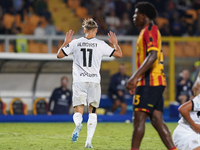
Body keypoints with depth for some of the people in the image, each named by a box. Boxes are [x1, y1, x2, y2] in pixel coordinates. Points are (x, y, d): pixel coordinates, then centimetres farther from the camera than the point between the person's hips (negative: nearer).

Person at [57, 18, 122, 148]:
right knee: (93, 112, 11)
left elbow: (59, 55, 10)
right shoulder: (100, 44, 1)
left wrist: (66, 42, 25)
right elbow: (119, 54, 6)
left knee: (78, 112, 2)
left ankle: (78, 124, -34)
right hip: (94, 81, 0)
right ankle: (89, 141, 0)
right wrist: (115, 43, 23)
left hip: (79, 81, 0)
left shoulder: (75, 43, 3)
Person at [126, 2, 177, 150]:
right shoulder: (147, 31, 22)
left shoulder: (150, 29, -9)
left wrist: (135, 77, -27)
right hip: (157, 82, 10)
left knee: (139, 118, -10)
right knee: (157, 120, 4)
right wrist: (137, 81, 28)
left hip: (149, 82, -10)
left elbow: (152, 56, -22)